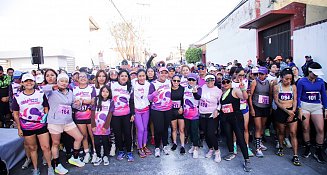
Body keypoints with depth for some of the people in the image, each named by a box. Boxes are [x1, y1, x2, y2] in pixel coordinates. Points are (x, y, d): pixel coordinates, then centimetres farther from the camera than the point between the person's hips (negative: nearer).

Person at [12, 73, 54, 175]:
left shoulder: (41, 94, -3)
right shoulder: (18, 97, -1)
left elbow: (46, 109, 4)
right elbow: (15, 114, 6)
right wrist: (19, 128, 5)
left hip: (41, 125, -1)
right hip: (26, 127, 1)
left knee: (46, 147, -1)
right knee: (32, 148, 13)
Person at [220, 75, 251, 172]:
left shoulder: (235, 90, -5)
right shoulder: (222, 93, 11)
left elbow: (245, 97, -22)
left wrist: (243, 89, -37)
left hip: (236, 117, -5)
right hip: (225, 118, 6)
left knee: (240, 137, -8)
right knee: (228, 135, 14)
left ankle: (246, 160, -1)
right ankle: (231, 153, 35)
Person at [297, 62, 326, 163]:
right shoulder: (301, 81, -3)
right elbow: (298, 96, -2)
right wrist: (299, 110, -7)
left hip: (317, 107, 2)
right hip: (304, 106, -2)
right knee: (306, 129, 3)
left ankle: (318, 152, 8)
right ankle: (307, 148, 20)